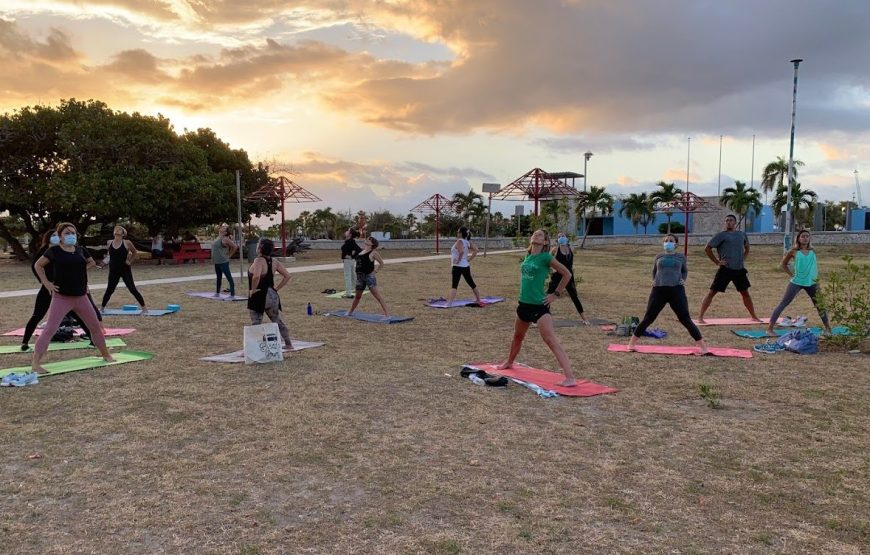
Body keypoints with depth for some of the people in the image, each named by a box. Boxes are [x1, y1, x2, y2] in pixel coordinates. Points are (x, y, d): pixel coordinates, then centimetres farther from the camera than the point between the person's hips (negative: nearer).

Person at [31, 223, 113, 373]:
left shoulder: (81, 250, 6)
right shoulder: (54, 251, -6)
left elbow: (91, 262, 24)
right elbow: (38, 265, 4)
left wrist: (80, 271, 9)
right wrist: (46, 283, -3)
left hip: (81, 297, 5)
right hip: (61, 297, -5)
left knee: (95, 326, 12)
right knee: (49, 329, -9)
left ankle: (106, 355, 27)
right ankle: (36, 363, -5)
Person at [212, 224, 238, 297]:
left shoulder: (225, 239, -13)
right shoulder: (218, 238, 11)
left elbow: (235, 247, -16)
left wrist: (229, 255, -8)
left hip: (223, 262, -9)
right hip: (216, 262, 9)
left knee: (229, 278, -5)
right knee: (218, 277, 19)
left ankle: (232, 294, -3)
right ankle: (217, 293, 30)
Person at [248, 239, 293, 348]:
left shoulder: (259, 260, -16)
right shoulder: (274, 262, 5)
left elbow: (256, 276, -34)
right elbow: (287, 276, 7)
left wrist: (253, 289, -18)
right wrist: (276, 288, 9)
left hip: (259, 296, -7)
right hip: (273, 296, 7)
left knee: (256, 324, -4)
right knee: (277, 321, 21)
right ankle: (288, 344, 31)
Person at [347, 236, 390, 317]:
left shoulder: (373, 253, -7)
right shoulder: (362, 251, 13)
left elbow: (381, 263, -6)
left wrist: (375, 271, -10)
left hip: (369, 276, -7)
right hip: (360, 276, 7)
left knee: (378, 296, -11)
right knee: (357, 296, 22)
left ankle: (387, 314, -13)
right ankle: (350, 312, 37)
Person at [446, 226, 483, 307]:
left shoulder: (459, 241, -15)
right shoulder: (468, 242, 8)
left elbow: (461, 251, -32)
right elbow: (475, 251, 8)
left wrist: (458, 260, -19)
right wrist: (469, 259, 7)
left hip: (457, 266, -8)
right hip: (466, 266, 8)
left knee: (454, 285, -11)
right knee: (472, 284, 18)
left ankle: (449, 304, -18)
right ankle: (479, 301, 28)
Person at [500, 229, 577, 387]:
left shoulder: (545, 257, -12)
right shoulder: (527, 257, 8)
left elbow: (567, 274, -8)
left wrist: (556, 294, -7)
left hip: (539, 305, -8)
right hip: (524, 304, 8)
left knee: (552, 342, -17)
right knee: (517, 337, 28)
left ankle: (570, 378, -20)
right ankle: (509, 362, 52)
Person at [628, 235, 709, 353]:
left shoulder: (681, 257, 9)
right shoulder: (659, 256, 11)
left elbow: (685, 271, 23)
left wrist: (683, 279, 3)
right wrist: (654, 280, 7)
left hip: (676, 290, -1)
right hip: (659, 290, 1)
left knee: (685, 319, -2)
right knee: (648, 318, 4)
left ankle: (702, 346, 7)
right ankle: (632, 342, 15)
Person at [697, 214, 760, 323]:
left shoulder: (742, 234, 10)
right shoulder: (721, 235, -5)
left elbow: (747, 247, 29)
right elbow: (707, 249, -6)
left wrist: (743, 258, 14)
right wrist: (717, 262, -8)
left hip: (739, 270, 5)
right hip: (725, 270, -4)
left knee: (745, 293, 14)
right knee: (712, 292, -6)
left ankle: (753, 316, 30)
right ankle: (700, 317, -2)